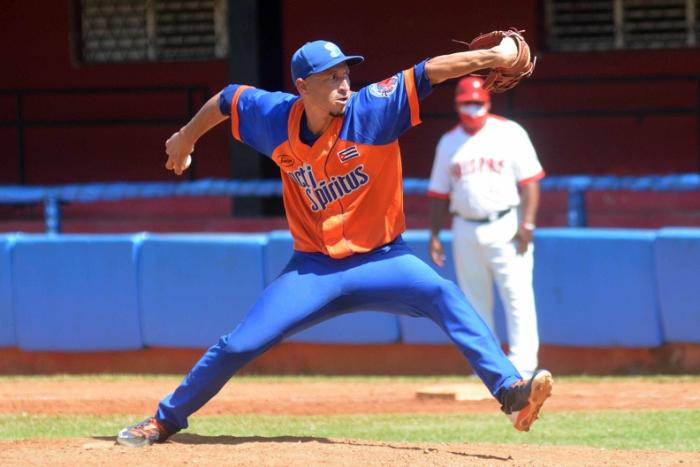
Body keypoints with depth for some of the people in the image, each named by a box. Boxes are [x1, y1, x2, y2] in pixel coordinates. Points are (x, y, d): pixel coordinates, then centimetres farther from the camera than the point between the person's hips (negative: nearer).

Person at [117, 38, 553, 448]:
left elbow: (430, 71, -28)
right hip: (313, 269, 2)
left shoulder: (370, 109, -17)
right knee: (237, 346, -2)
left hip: (381, 260, -2)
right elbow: (228, 98, 13)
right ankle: (165, 420, 18)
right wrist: (186, 138, 28)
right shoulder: (276, 117, -7)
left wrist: (494, 55, -41)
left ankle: (512, 393, -38)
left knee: (444, 295, -30)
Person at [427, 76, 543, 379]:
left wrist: (527, 224, -13)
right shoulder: (449, 143, 12)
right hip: (466, 232, 4)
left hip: (506, 227, -4)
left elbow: (529, 181, -4)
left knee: (517, 297, -9)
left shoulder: (509, 133, 1)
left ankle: (521, 366, -11)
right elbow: (439, 194, 15)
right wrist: (434, 234, 7)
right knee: (474, 303, 6)